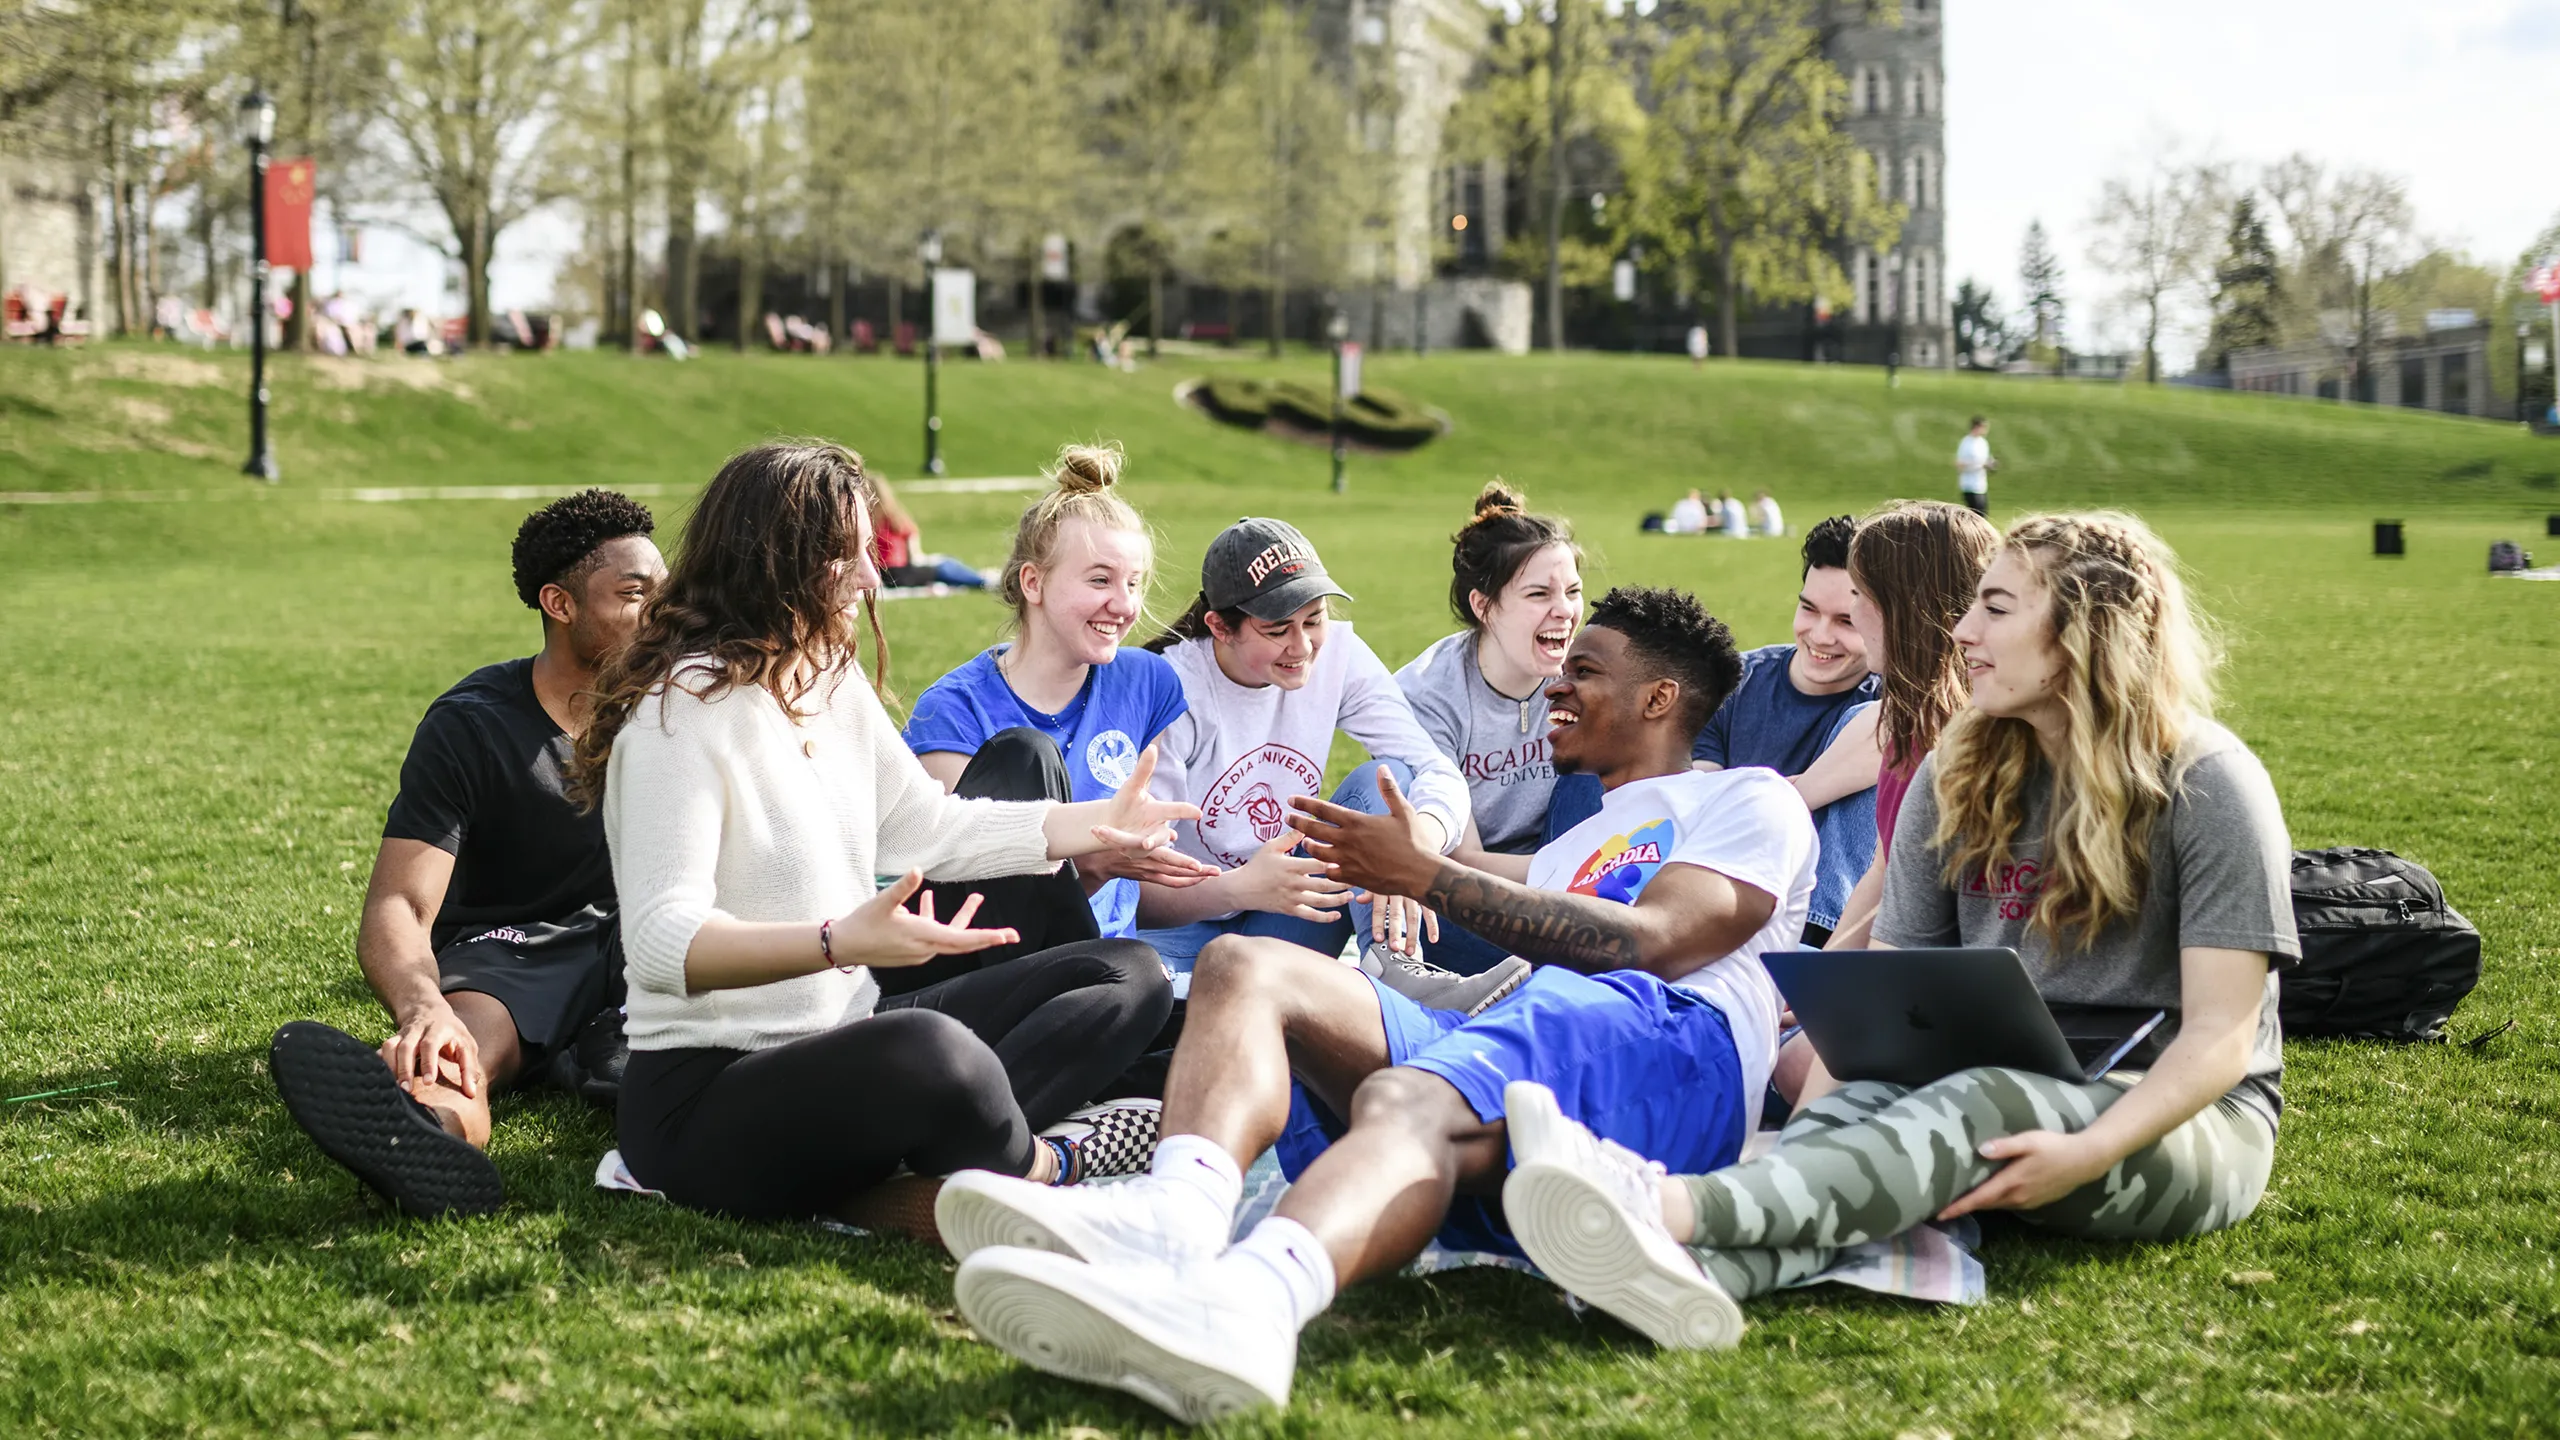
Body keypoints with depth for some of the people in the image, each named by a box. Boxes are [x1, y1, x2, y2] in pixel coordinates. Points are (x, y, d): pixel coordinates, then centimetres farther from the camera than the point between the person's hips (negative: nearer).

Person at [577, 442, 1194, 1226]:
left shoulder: (832, 682, 12)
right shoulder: (684, 712, -16)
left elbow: (927, 829, 23)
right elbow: (661, 939, -27)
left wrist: (1098, 823, 18)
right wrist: (842, 941, -41)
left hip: (840, 1039, 10)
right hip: (704, 1094, -10)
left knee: (1126, 976, 4)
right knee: (932, 1052, -41)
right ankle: (1040, 1173, -6)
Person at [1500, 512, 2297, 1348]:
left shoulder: (2209, 784, -7)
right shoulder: (1959, 776, 10)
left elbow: (2220, 1032, -14)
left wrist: (2091, 1153, -30)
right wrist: (1819, 1107, -15)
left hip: (2184, 1121, -4)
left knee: (1986, 1104, -36)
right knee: (1862, 1101, -29)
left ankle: (1676, 1207, -58)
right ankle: (1695, 1271, -62)